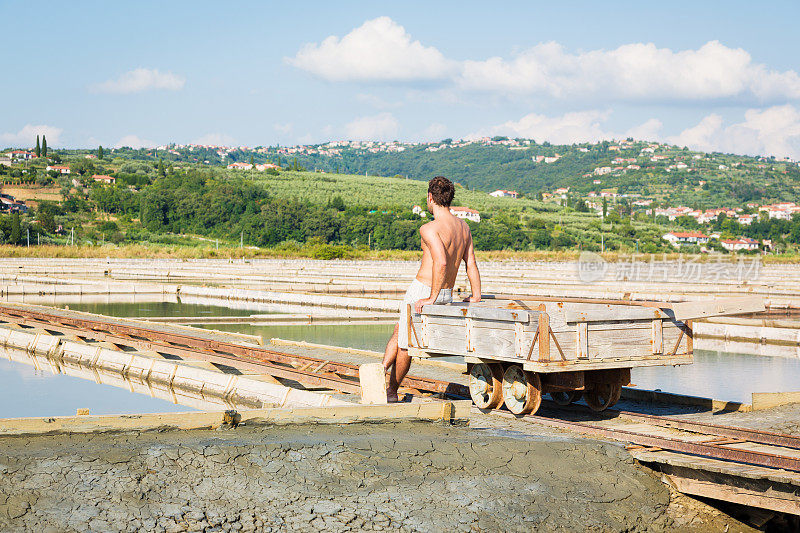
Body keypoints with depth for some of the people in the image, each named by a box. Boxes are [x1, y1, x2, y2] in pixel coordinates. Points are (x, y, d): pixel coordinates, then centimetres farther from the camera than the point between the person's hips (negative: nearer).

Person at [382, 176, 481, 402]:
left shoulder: (429, 228, -19)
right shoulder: (464, 227, 6)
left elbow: (441, 262, -32)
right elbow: (471, 264, 5)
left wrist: (431, 298, -27)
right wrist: (476, 295, 8)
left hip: (422, 290, -7)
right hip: (447, 295, 7)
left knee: (405, 344, 9)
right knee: (398, 330, 24)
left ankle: (392, 392, 22)